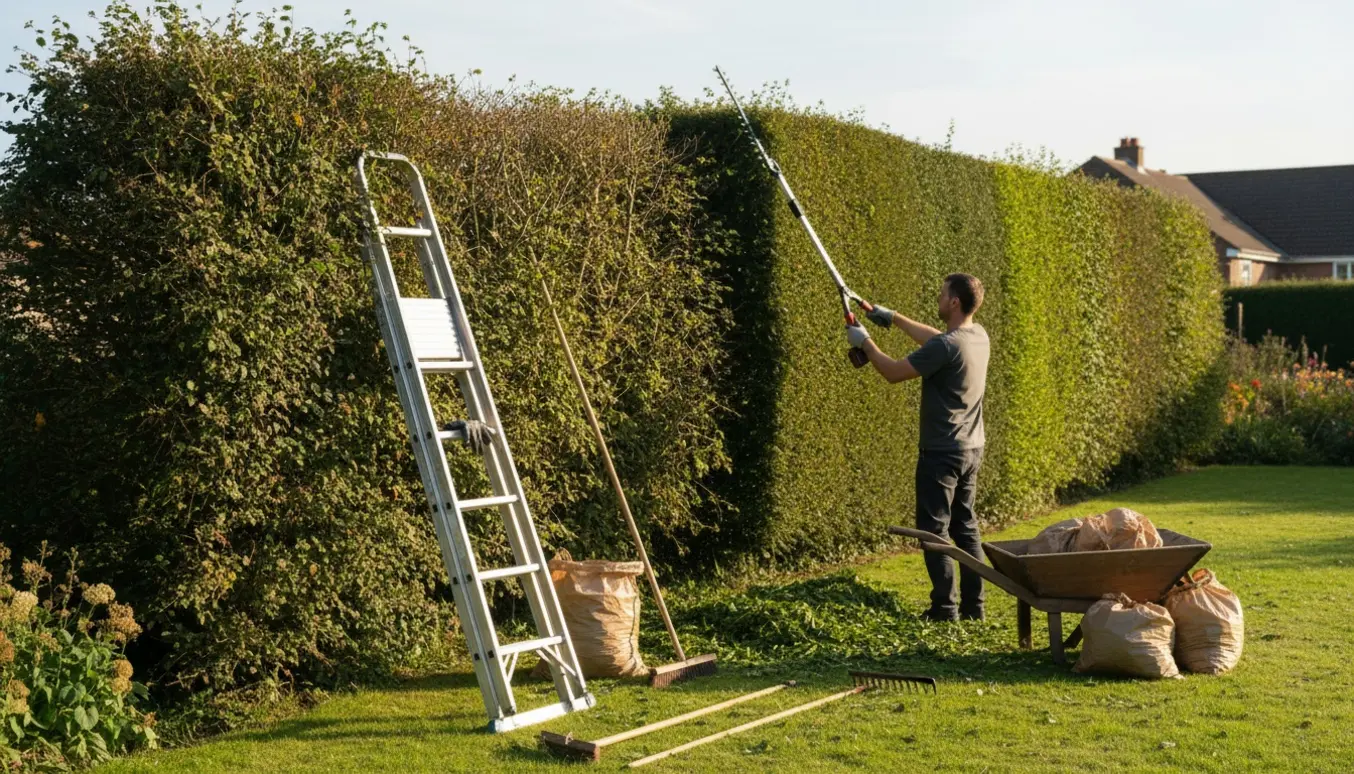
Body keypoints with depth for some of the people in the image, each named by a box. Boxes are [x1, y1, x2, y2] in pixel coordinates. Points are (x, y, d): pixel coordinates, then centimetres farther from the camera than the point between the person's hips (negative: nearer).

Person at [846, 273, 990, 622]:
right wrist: (895, 319, 31)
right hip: (972, 450, 8)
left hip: (942, 453, -8)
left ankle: (944, 609, -2)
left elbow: (893, 373, -14)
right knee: (965, 526, 14)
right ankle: (973, 606, 17)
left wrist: (865, 342, 1)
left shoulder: (946, 346, -23)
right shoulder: (978, 337, 4)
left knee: (934, 529, -2)